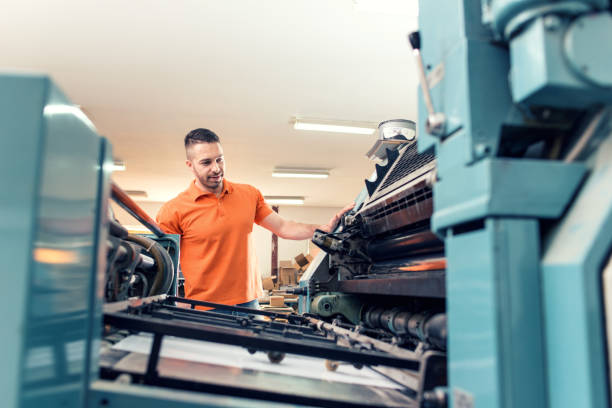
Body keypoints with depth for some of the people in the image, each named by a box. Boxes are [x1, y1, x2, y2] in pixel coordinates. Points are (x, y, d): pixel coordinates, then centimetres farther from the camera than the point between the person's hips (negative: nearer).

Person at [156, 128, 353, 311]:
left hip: (249, 302, 4)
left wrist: (326, 228, 0)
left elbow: (283, 227, 12)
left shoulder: (249, 194, 8)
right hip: (203, 309, -3)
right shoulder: (173, 211, -5)